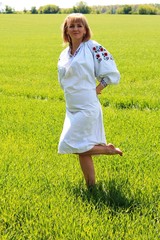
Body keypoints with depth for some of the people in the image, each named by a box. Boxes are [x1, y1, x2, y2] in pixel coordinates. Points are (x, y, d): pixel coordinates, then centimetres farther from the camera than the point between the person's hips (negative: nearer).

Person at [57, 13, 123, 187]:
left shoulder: (93, 48, -9)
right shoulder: (64, 55, 11)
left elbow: (111, 73, -9)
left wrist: (96, 89, -9)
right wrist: (71, 92, 7)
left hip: (87, 108, -7)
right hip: (72, 109, 7)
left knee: (72, 144, -11)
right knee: (82, 150, 10)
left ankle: (109, 150, 7)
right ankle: (91, 186, 20)